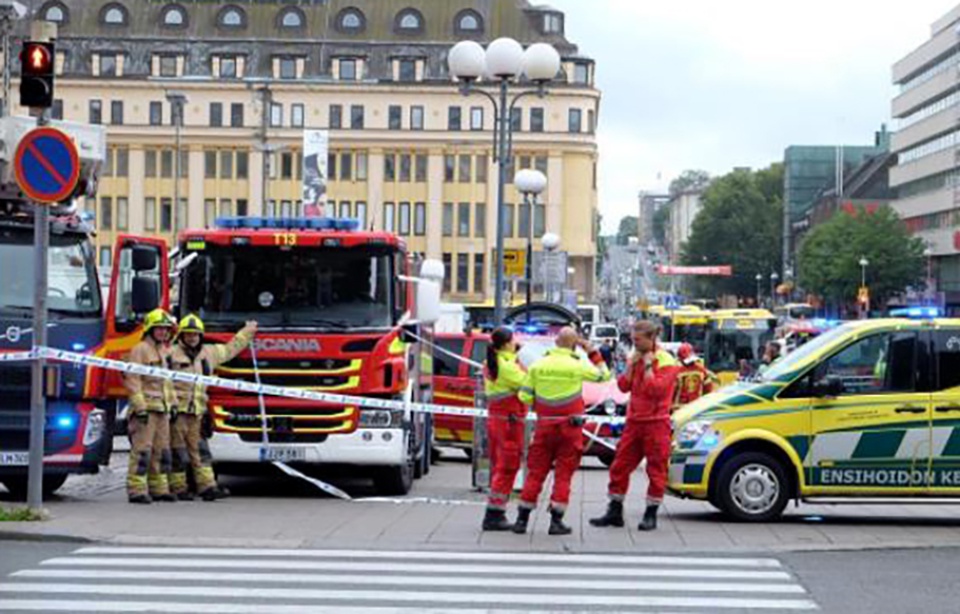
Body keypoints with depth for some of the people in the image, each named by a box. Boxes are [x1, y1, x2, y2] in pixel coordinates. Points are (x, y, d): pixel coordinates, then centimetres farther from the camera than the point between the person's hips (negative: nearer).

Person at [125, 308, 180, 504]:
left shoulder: (164, 352, 19)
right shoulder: (140, 350, -7)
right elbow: (133, 380, -14)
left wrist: (173, 403, 21)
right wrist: (140, 407, -19)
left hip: (162, 408, 9)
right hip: (145, 408, -9)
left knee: (161, 450, 11)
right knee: (142, 450, -11)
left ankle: (159, 488, 17)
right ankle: (137, 490, -11)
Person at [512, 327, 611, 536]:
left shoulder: (538, 366, 0)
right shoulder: (577, 366, -7)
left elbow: (524, 396, 1)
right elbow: (604, 375, 9)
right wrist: (592, 352, 13)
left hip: (544, 425, 2)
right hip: (569, 426, -2)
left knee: (535, 472, 9)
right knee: (563, 474, 4)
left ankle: (522, 519, 10)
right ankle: (556, 521, 2)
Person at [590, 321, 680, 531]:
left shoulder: (666, 361, -8)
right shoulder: (635, 358, 12)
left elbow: (656, 389, -21)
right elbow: (623, 386, 5)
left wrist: (648, 365, -15)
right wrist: (632, 365, -4)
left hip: (656, 423, -6)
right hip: (634, 421, 6)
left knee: (656, 470, 0)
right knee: (620, 466, 5)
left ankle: (651, 516, 8)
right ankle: (614, 513, 12)